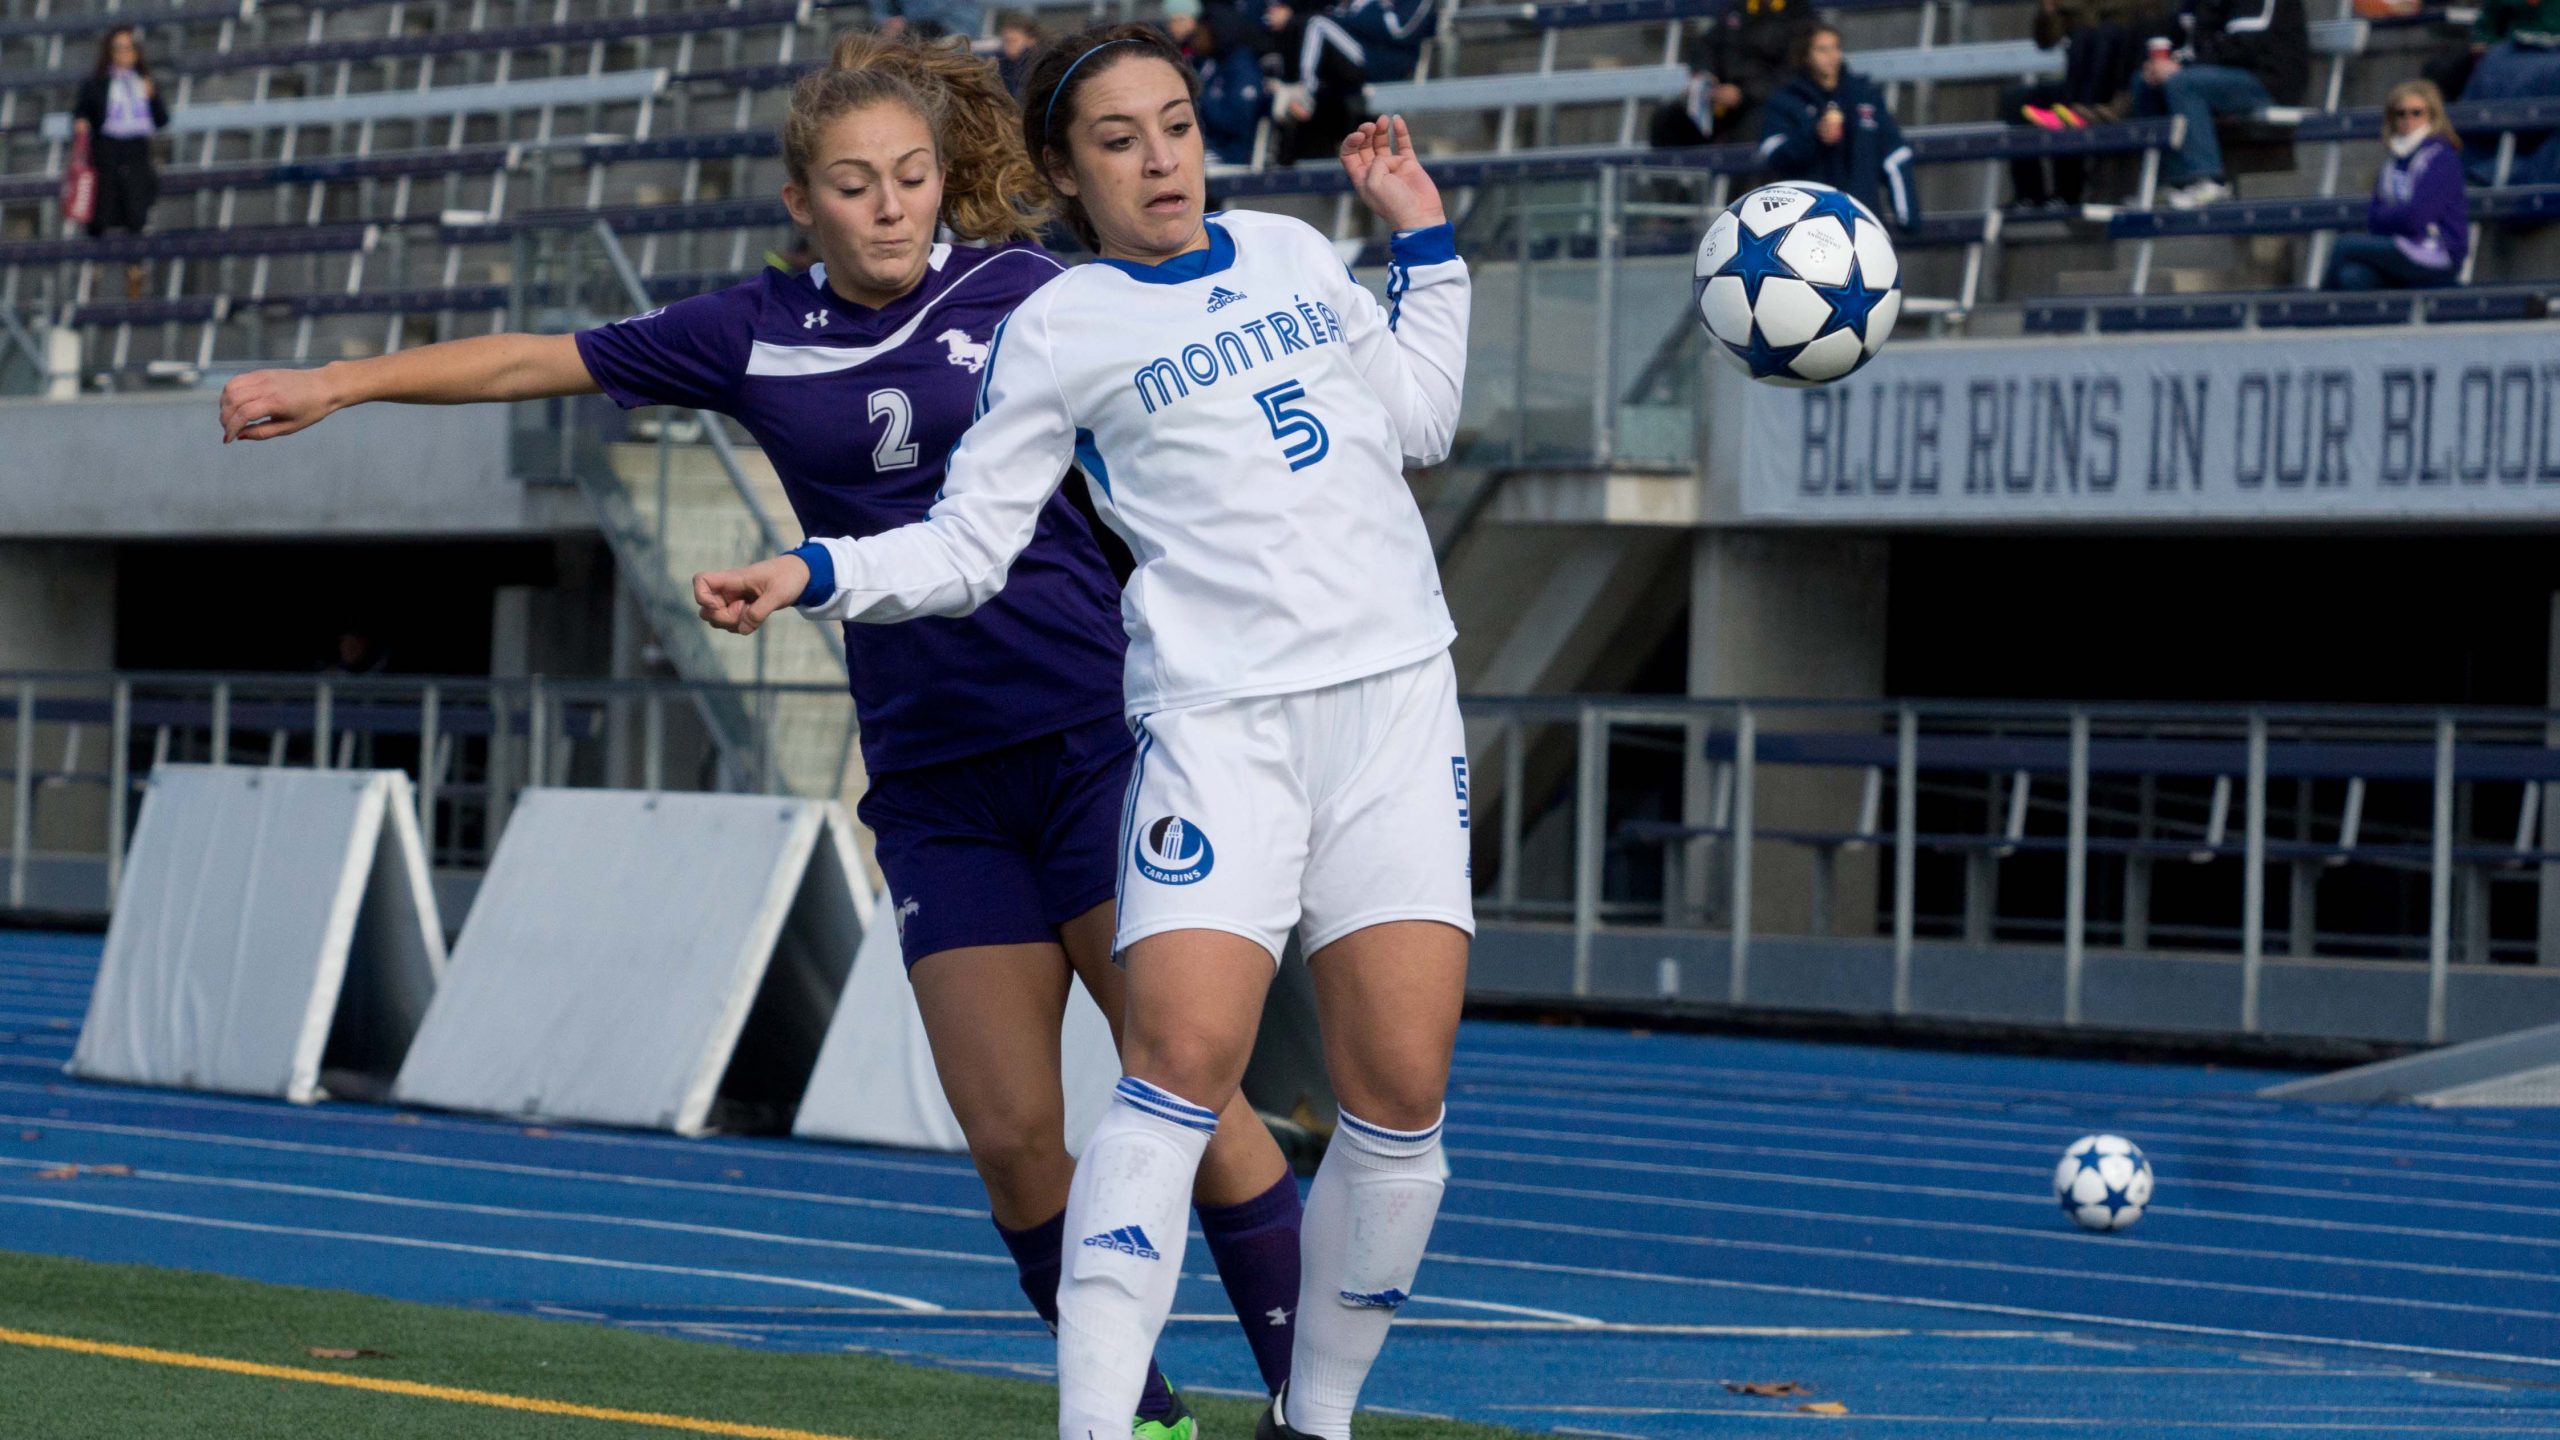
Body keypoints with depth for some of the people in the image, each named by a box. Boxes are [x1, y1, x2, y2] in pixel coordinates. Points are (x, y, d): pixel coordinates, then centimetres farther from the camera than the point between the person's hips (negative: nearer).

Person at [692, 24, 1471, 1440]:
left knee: (1400, 1096, -4)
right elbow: (968, 544, 5)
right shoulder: (1061, 328, 5)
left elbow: (1417, 418, 26)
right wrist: (811, 573, -10)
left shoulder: (1291, 250, 17)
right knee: (1183, 1059, -20)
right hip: (1220, 717, -4)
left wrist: (1422, 242, 23)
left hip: (1396, 696, 4)